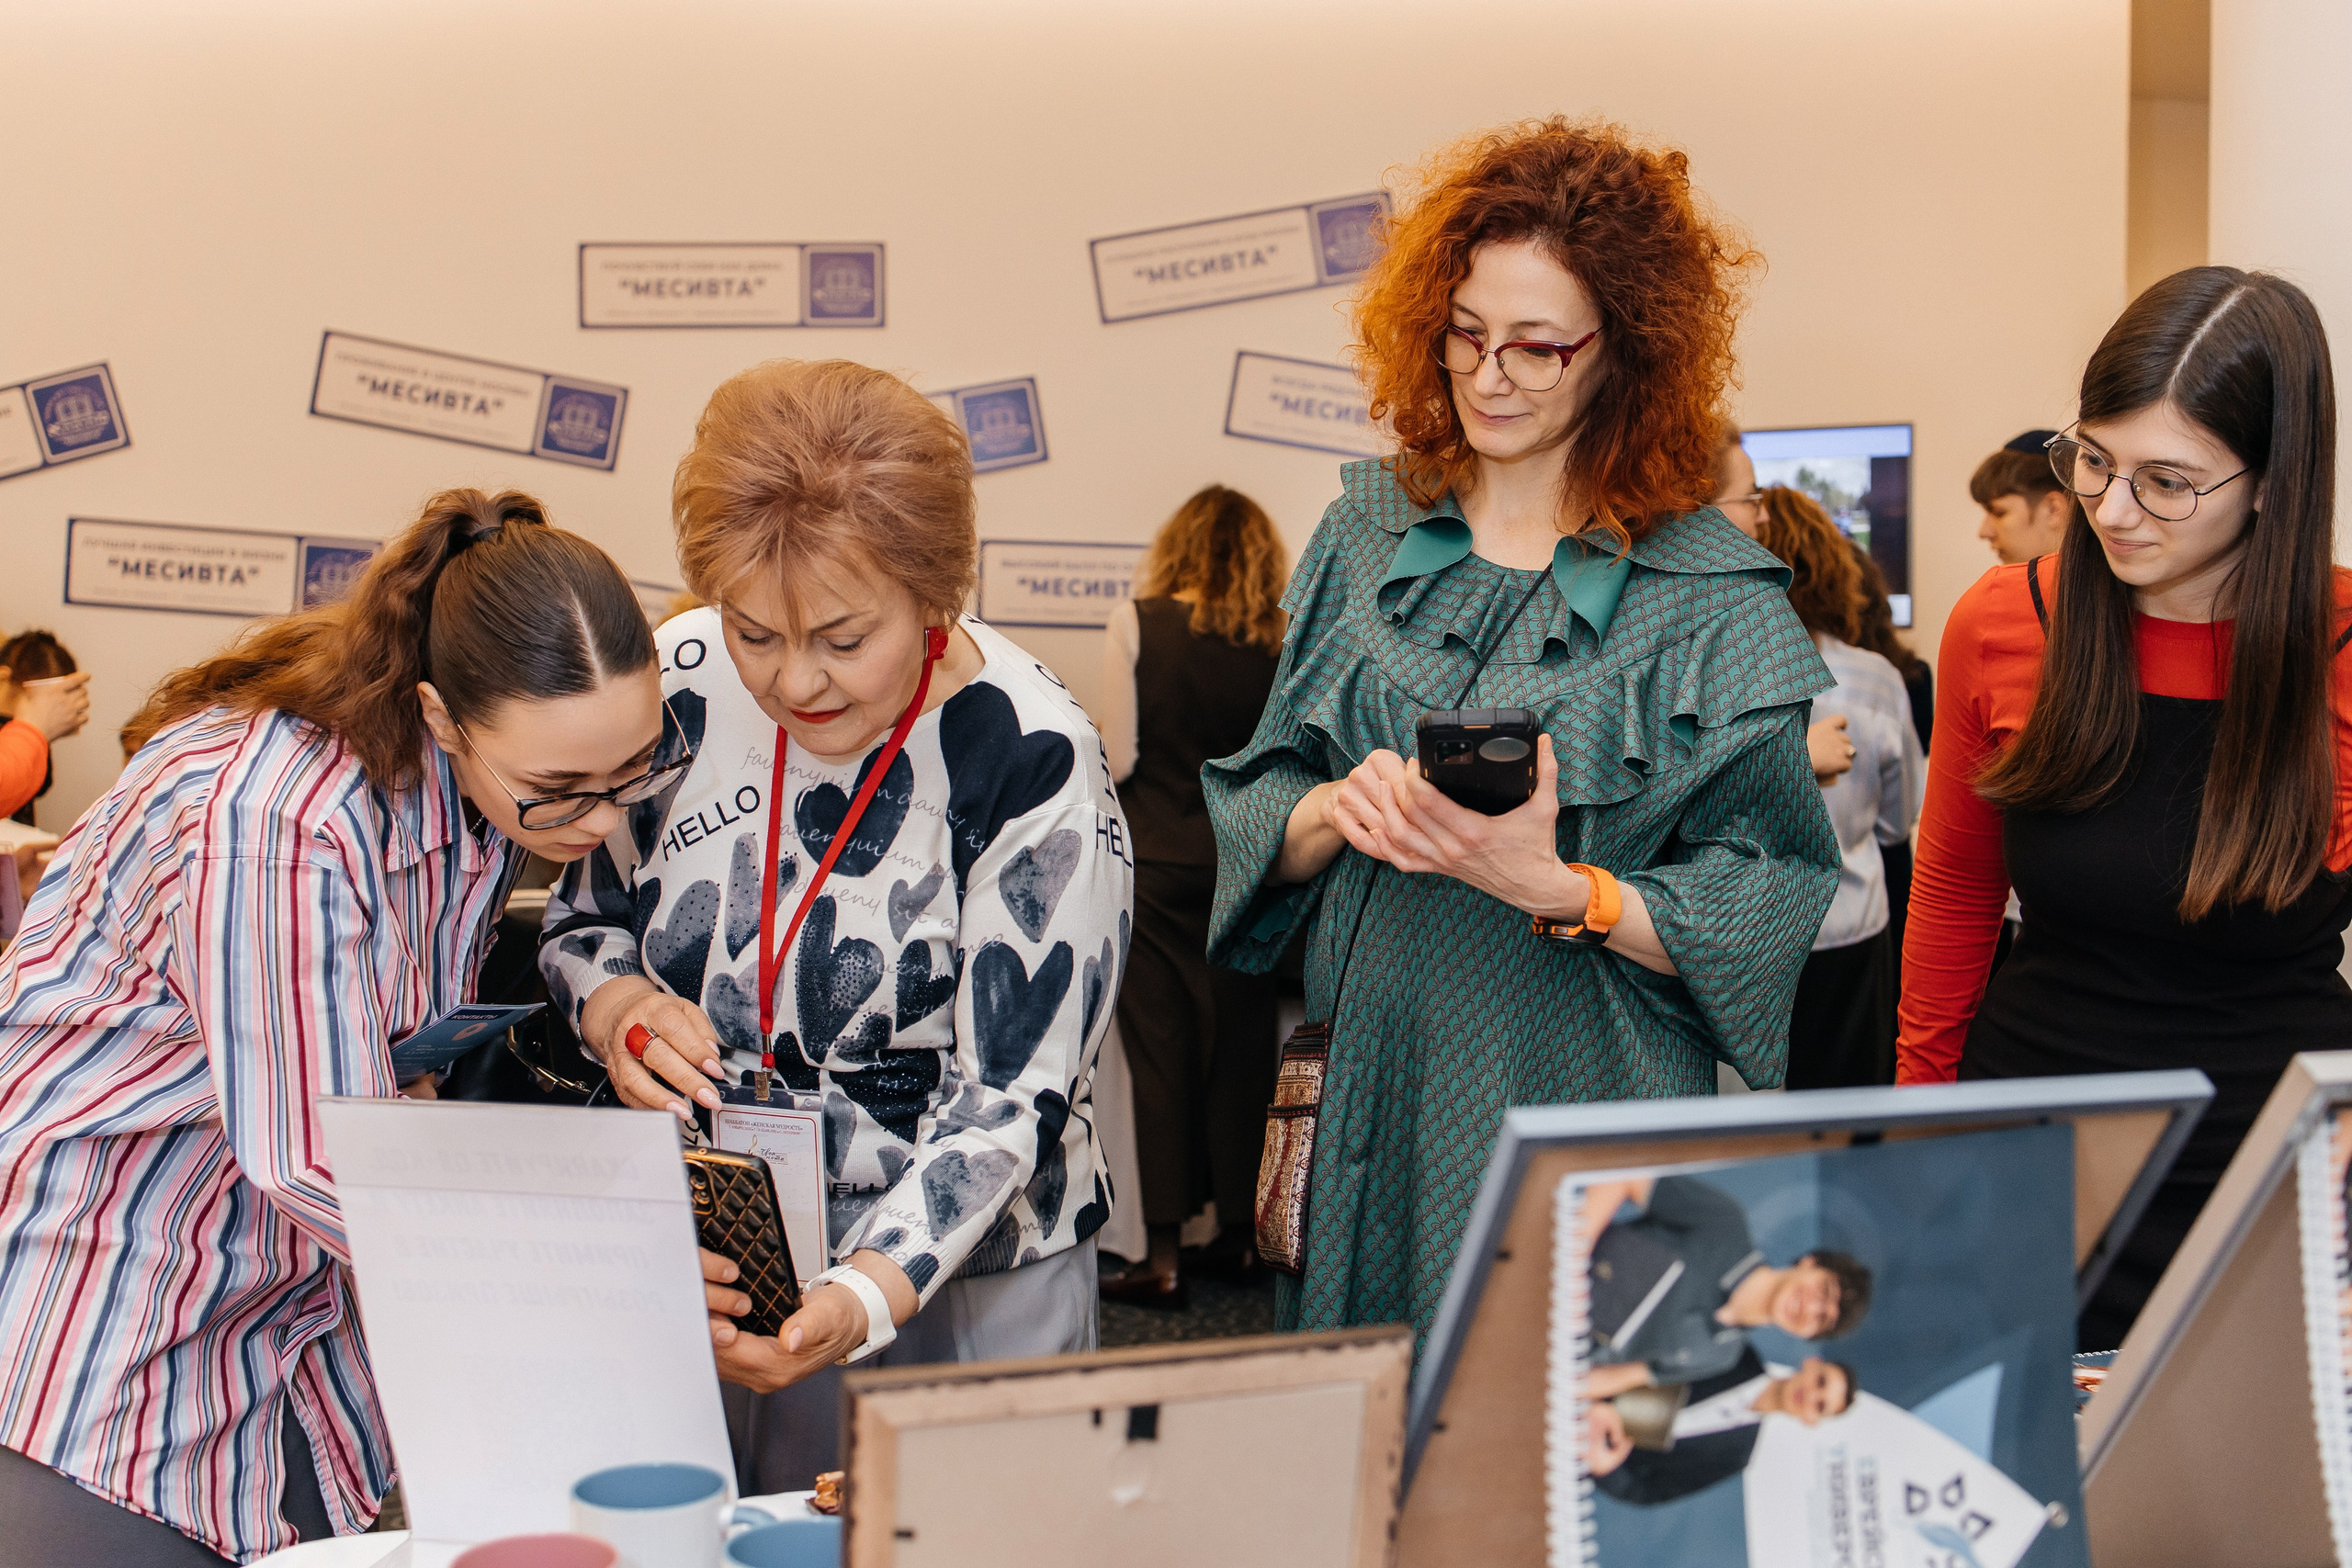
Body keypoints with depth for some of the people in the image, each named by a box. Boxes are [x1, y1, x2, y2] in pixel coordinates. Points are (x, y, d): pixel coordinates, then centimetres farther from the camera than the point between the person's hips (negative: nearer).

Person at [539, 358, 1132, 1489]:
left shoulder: (1033, 768, -19)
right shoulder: (674, 686, -6)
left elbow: (1008, 1098, -19)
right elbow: (580, 918, 10)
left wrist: (865, 1298, -33)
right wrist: (617, 1008, -14)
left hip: (956, 1280, -3)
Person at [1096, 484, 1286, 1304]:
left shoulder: (1135, 623, -8)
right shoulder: (1281, 639, -2)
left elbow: (1119, 758, -9)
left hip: (1157, 861, -2)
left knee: (1160, 1049, 2)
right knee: (1240, 1043, 11)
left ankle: (1163, 1256, 4)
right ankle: (1238, 1234, 20)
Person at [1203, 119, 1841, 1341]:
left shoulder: (1713, 596, -4)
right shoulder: (1368, 534, 7)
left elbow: (1762, 910, -6)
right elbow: (1253, 816, 8)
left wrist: (1560, 890, -21)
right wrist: (1334, 814, -13)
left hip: (1586, 1111, -3)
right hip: (1364, 1092, 3)